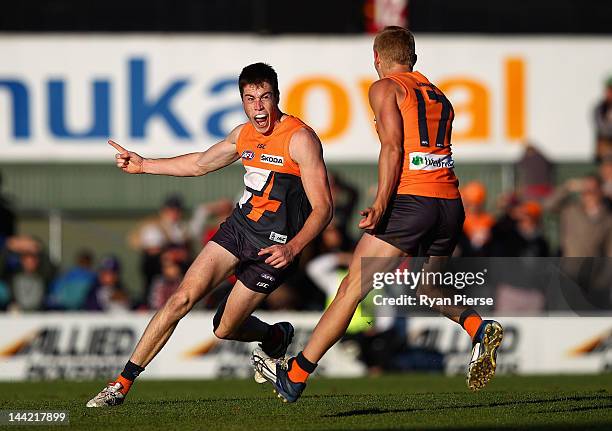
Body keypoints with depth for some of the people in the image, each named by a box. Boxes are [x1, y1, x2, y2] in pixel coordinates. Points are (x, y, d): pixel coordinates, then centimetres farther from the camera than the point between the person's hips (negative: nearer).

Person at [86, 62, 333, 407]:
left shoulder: (300, 139, -16)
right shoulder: (244, 135, 7)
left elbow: (323, 207, -18)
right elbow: (200, 164, 26)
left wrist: (292, 248, -32)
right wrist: (143, 165, 25)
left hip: (273, 246, -6)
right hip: (239, 225, 6)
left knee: (225, 329, 1)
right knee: (182, 298, -9)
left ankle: (276, 337, 36)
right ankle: (122, 384, -4)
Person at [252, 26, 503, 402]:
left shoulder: (385, 88, 4)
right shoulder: (438, 96, 23)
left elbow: (393, 147, -10)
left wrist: (381, 204, -19)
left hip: (411, 200, -6)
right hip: (452, 202, 6)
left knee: (353, 288, -1)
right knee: (426, 290, 26)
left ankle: (295, 376, 3)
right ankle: (479, 327, -3)